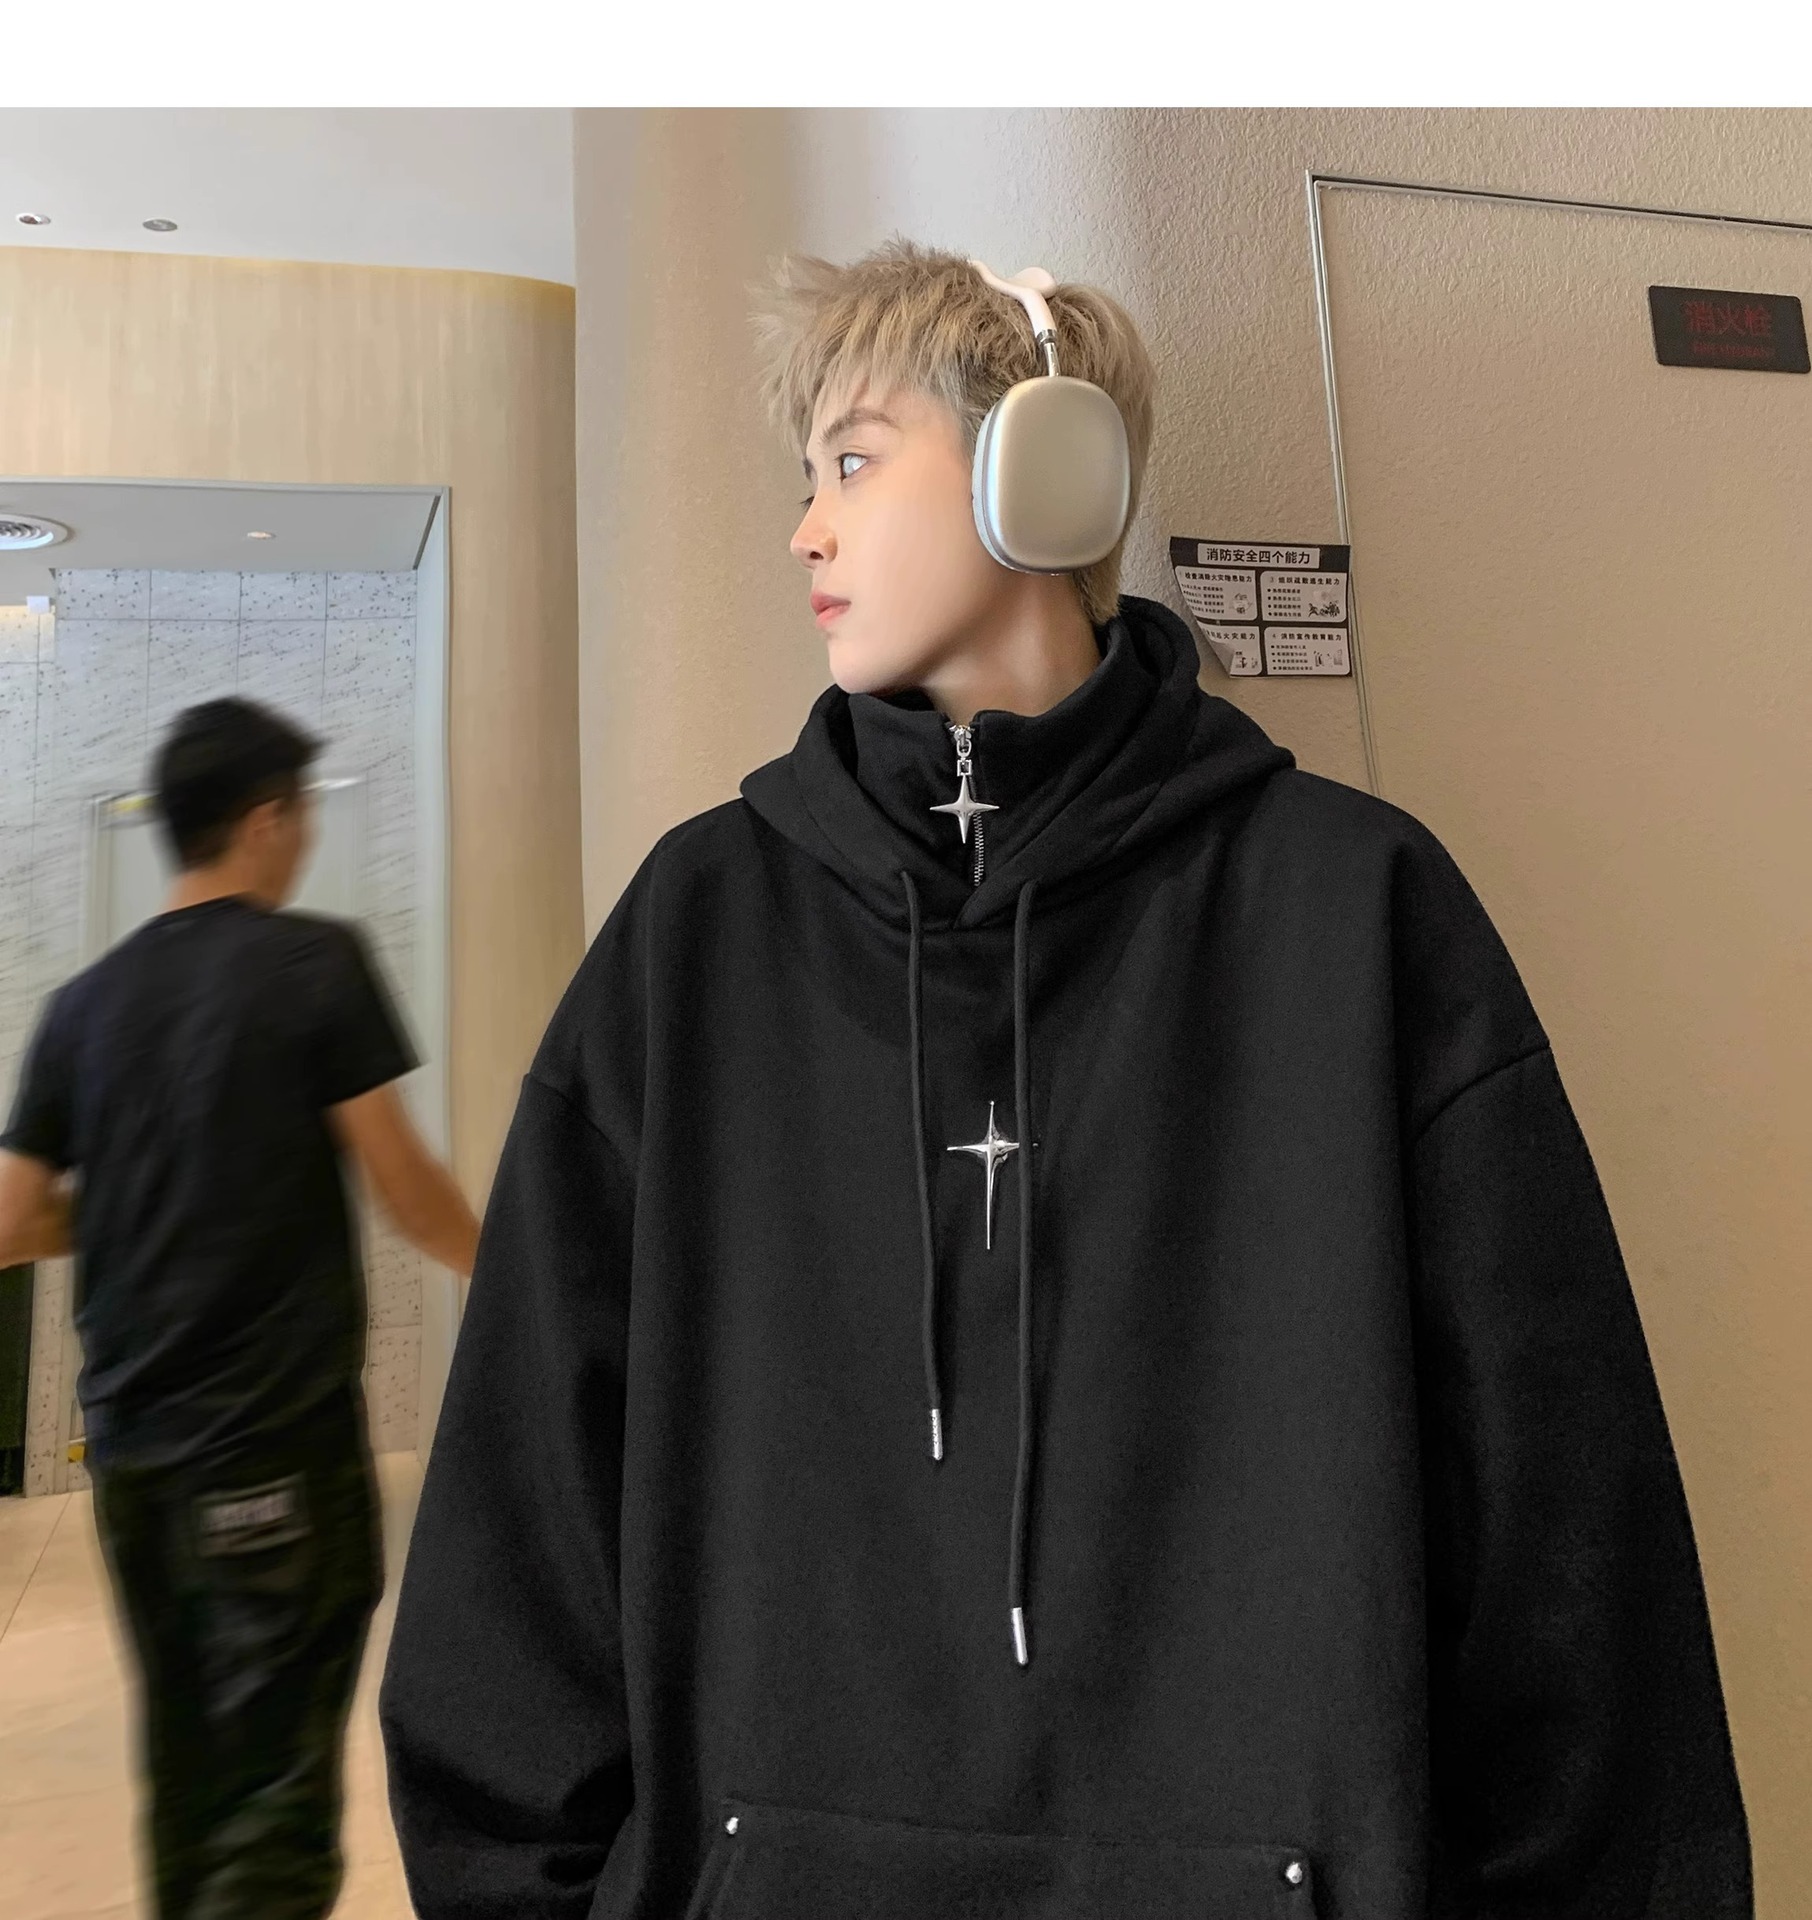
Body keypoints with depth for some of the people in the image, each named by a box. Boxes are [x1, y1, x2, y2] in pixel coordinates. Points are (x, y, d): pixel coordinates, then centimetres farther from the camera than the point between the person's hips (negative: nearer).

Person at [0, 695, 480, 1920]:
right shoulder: (315, 962, -8)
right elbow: (405, 1186, -8)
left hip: (130, 1440, 6)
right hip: (281, 1436, -6)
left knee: (187, 1773, 19)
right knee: (274, 1796, -1)